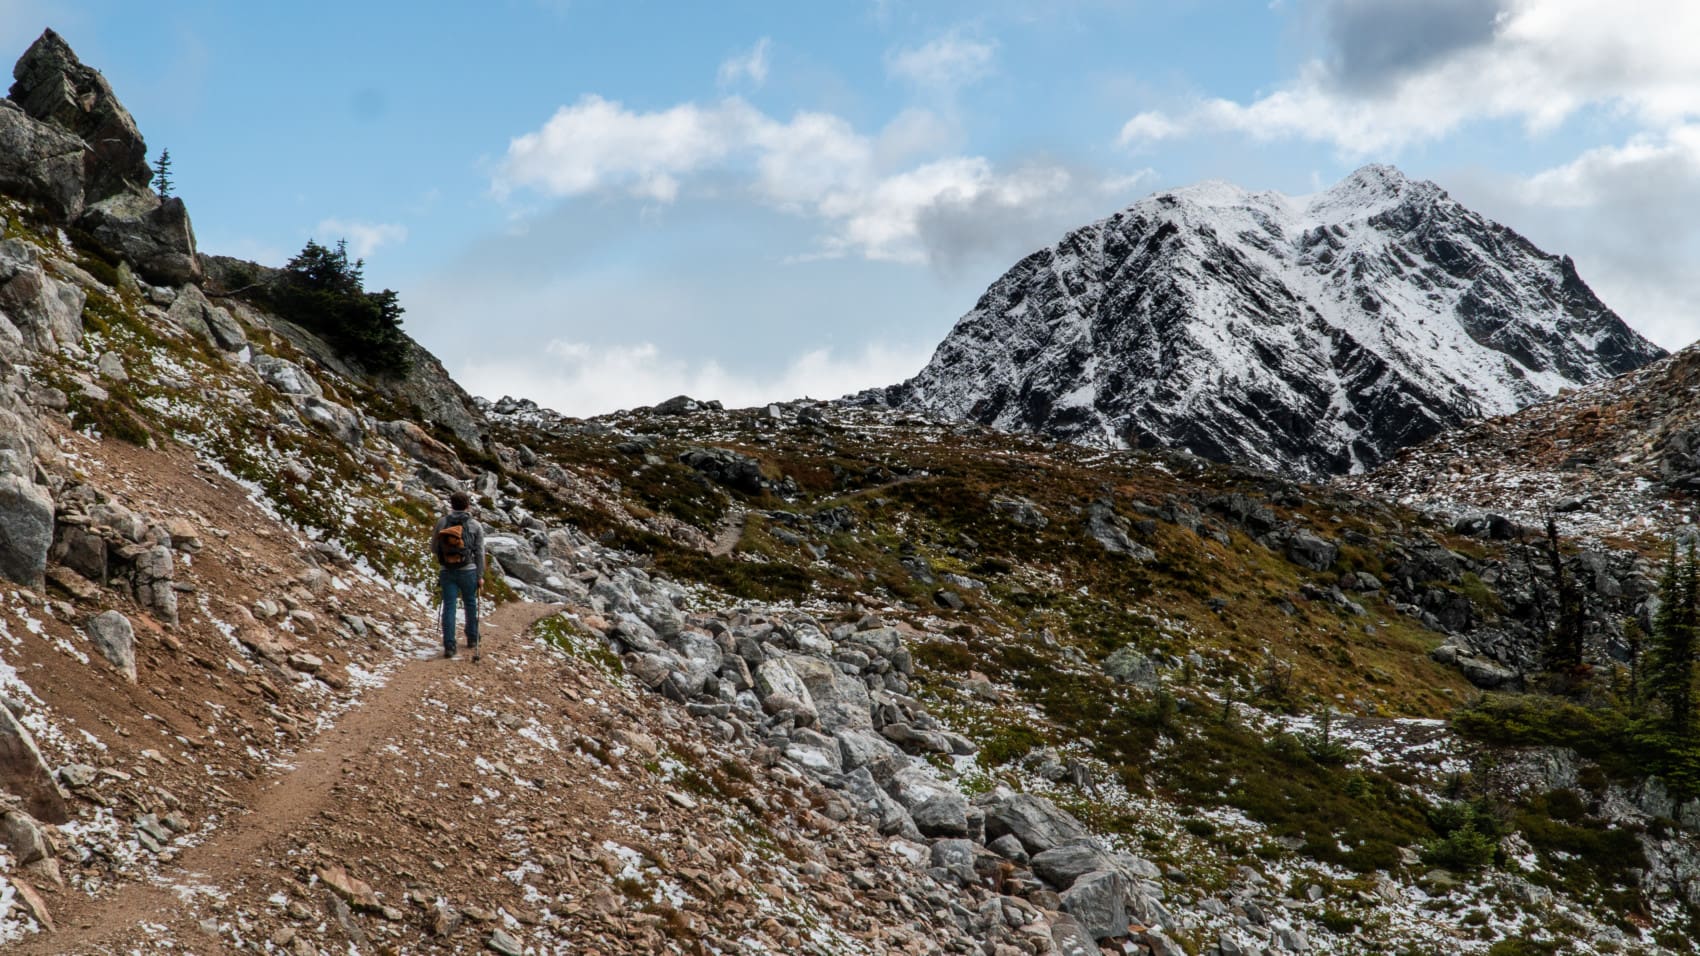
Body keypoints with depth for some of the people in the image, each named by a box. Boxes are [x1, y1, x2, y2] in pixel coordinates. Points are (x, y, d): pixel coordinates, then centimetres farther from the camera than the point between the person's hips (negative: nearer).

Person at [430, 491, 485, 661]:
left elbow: (433, 548, 4)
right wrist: (480, 575, 4)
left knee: (449, 606, 3)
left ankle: (449, 646, -1)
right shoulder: (475, 526, -6)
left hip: (447, 572, 1)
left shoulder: (442, 522, -2)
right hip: (468, 571, -1)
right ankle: (472, 639, 32)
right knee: (470, 604, 18)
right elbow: (480, 553, -4)